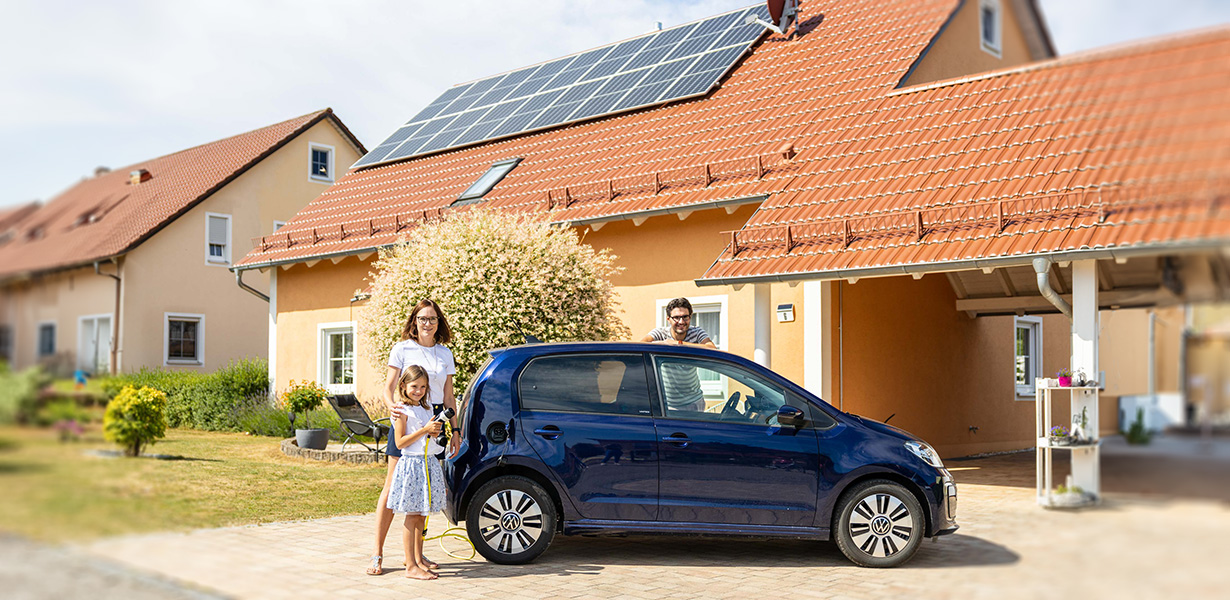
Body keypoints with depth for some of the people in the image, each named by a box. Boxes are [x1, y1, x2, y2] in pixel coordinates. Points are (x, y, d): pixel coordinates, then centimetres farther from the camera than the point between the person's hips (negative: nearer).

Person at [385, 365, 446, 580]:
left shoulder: (426, 409, 14)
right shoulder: (403, 411, -9)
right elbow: (400, 442, -14)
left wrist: (435, 432, 1)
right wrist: (425, 430, -19)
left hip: (428, 464, 7)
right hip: (411, 464, -7)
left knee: (421, 515, 13)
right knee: (411, 516, -6)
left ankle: (419, 558, 23)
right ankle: (411, 566, -4)